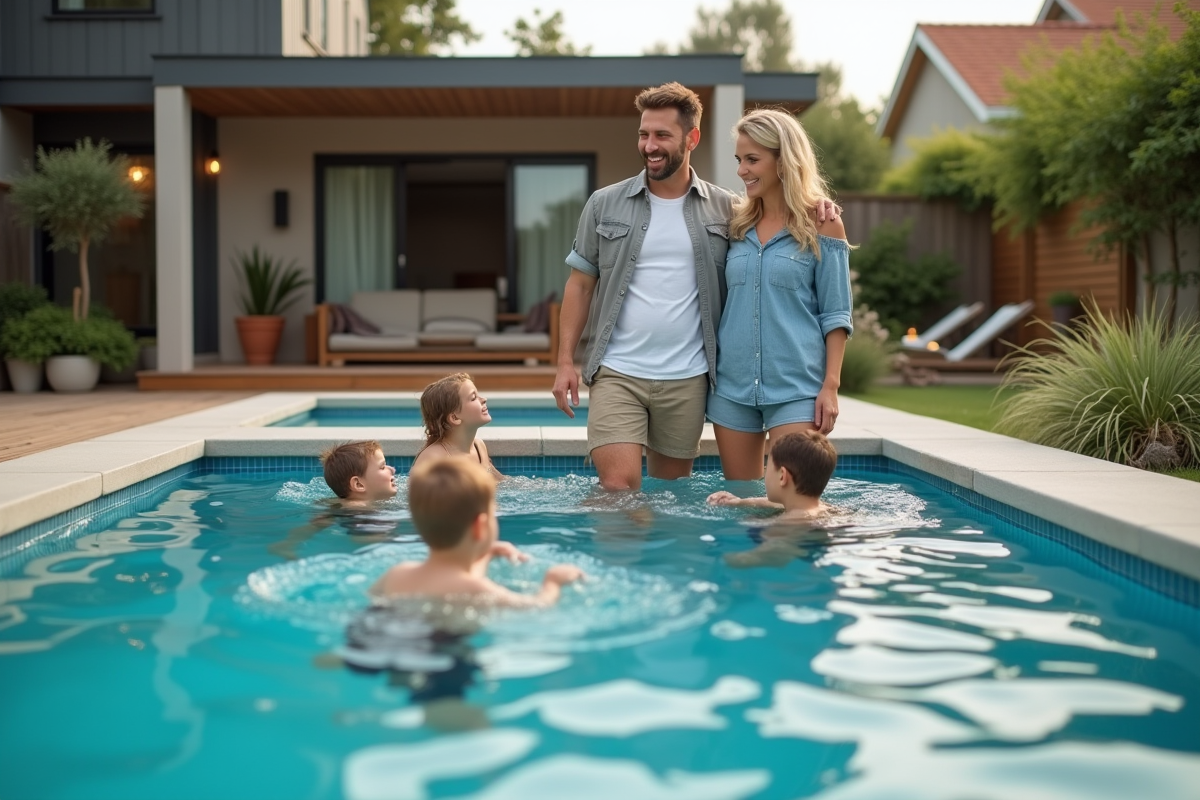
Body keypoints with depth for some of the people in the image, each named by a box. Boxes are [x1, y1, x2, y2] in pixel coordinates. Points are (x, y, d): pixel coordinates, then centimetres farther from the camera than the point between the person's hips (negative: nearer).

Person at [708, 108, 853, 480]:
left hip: (796, 388, -4)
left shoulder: (822, 225, -1)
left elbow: (836, 315, -2)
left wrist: (830, 385, -10)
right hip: (733, 384, 4)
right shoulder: (736, 223, 11)